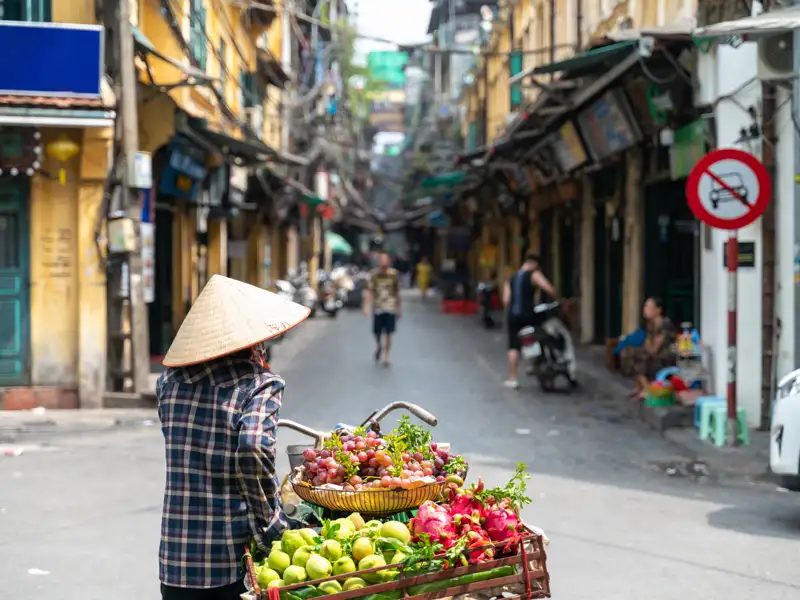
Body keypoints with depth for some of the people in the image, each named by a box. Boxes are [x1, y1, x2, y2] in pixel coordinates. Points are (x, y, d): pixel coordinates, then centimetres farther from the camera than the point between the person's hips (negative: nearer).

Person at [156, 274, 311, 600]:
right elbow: (252, 449, -26)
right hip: (234, 557, -4)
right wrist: (271, 526, -16)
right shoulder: (259, 384, -10)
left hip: (175, 558, 4)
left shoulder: (170, 381, 5)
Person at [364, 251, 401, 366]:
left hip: (390, 308, 0)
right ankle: (378, 346, 41)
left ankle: (386, 357, 7)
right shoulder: (374, 275, -2)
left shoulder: (394, 274, 0)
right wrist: (366, 306, -14)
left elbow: (397, 292, 7)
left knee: (388, 334, -2)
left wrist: (399, 309, 10)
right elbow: (370, 291, -4)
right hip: (377, 308, 1)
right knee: (376, 332, 8)